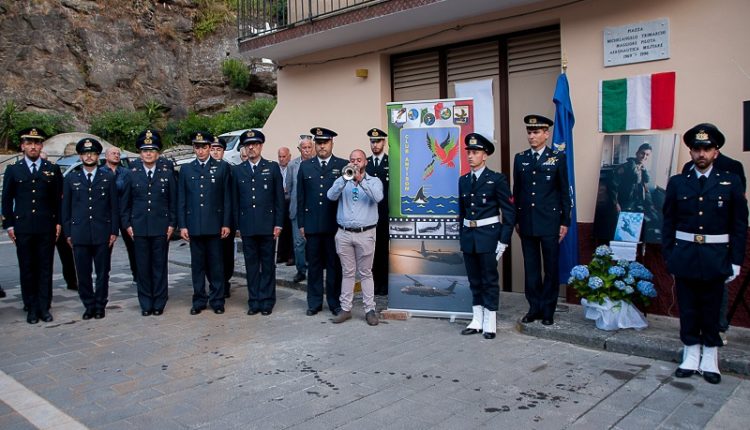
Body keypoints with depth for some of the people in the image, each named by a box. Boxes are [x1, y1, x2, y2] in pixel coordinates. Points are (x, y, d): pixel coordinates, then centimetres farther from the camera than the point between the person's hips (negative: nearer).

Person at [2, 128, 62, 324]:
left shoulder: (53, 169, 7)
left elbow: (59, 199, 7)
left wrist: (58, 223, 1)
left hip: (46, 227, 0)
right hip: (22, 228, 0)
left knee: (45, 268, 3)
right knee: (27, 269, 5)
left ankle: (44, 308, 10)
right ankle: (31, 308, 13)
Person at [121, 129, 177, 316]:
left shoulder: (167, 172, 3)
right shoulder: (132, 173, 6)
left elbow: (173, 200, 4)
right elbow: (126, 201, 10)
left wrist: (172, 223, -1)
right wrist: (127, 224, 4)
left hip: (161, 227, -1)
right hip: (139, 227, 1)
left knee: (159, 266, 4)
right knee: (143, 266, 5)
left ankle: (159, 304, 15)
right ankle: (146, 304, 16)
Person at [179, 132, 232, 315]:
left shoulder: (222, 167, 4)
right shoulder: (186, 169, 10)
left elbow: (227, 198, 2)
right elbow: (181, 200, 9)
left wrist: (226, 223, -3)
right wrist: (182, 225, 3)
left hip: (215, 224, -2)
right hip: (194, 225, 2)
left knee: (216, 264, 3)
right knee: (197, 265, 8)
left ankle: (217, 300, 14)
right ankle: (199, 301, 18)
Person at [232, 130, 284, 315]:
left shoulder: (272, 167, 3)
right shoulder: (238, 170, 9)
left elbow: (279, 197, 1)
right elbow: (235, 201, 10)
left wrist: (278, 224, -4)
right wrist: (237, 225, 6)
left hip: (267, 225, -2)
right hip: (247, 227, 2)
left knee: (267, 264, 5)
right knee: (251, 265, 8)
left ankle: (267, 301, 15)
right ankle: (254, 301, 17)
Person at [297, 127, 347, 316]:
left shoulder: (343, 165, 3)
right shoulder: (305, 166, 10)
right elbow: (300, 197, 10)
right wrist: (301, 223, 5)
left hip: (335, 224, -2)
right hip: (312, 225, 2)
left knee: (334, 265, 6)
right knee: (314, 265, 9)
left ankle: (335, 303, 18)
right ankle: (314, 303, 20)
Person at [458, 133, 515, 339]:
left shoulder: (497, 179, -6)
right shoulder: (463, 180, 11)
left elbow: (509, 212, -6)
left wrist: (503, 241, -11)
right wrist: (462, 236, 11)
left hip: (488, 236, -5)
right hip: (468, 236, 5)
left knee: (490, 280, 1)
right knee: (474, 280, 12)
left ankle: (490, 324, 11)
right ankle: (477, 321, 22)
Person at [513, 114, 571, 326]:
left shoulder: (558, 158, 0)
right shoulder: (520, 158, 8)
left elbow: (564, 191, 0)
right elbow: (516, 191, 10)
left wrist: (565, 222, -3)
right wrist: (516, 220, 8)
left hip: (550, 222, -3)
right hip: (527, 222, 3)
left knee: (551, 268, 5)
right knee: (531, 267, 9)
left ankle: (548, 310, 16)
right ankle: (534, 307, 19)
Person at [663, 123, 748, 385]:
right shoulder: (677, 183, 5)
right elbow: (668, 223, 6)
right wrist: (669, 257, 2)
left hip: (715, 258, -1)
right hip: (684, 256, 1)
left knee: (712, 311, 8)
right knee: (688, 310, 8)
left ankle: (710, 360, 21)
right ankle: (691, 356, 21)